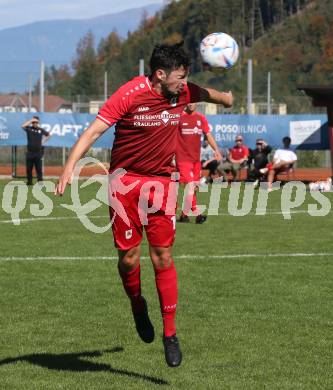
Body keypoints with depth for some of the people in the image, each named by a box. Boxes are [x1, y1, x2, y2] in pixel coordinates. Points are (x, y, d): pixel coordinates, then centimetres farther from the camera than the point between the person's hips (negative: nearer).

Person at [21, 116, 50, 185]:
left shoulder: (41, 130, 7)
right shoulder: (29, 128, 3)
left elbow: (48, 135, 23)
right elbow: (23, 126, -18)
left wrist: (43, 141, 10)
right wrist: (31, 120, -12)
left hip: (38, 152, 0)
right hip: (30, 152, 0)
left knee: (39, 169, -4)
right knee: (29, 169, 5)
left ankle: (40, 181, -5)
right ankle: (29, 182, 13)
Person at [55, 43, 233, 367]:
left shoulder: (184, 93, 0)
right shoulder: (130, 95, -16)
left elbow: (205, 93, 25)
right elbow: (93, 131, -18)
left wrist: (224, 97, 47)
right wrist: (69, 167, -29)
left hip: (161, 180, 3)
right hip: (125, 181, -3)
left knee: (163, 258, -3)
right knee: (128, 258, -1)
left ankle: (170, 334, 4)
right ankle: (137, 306, 30)